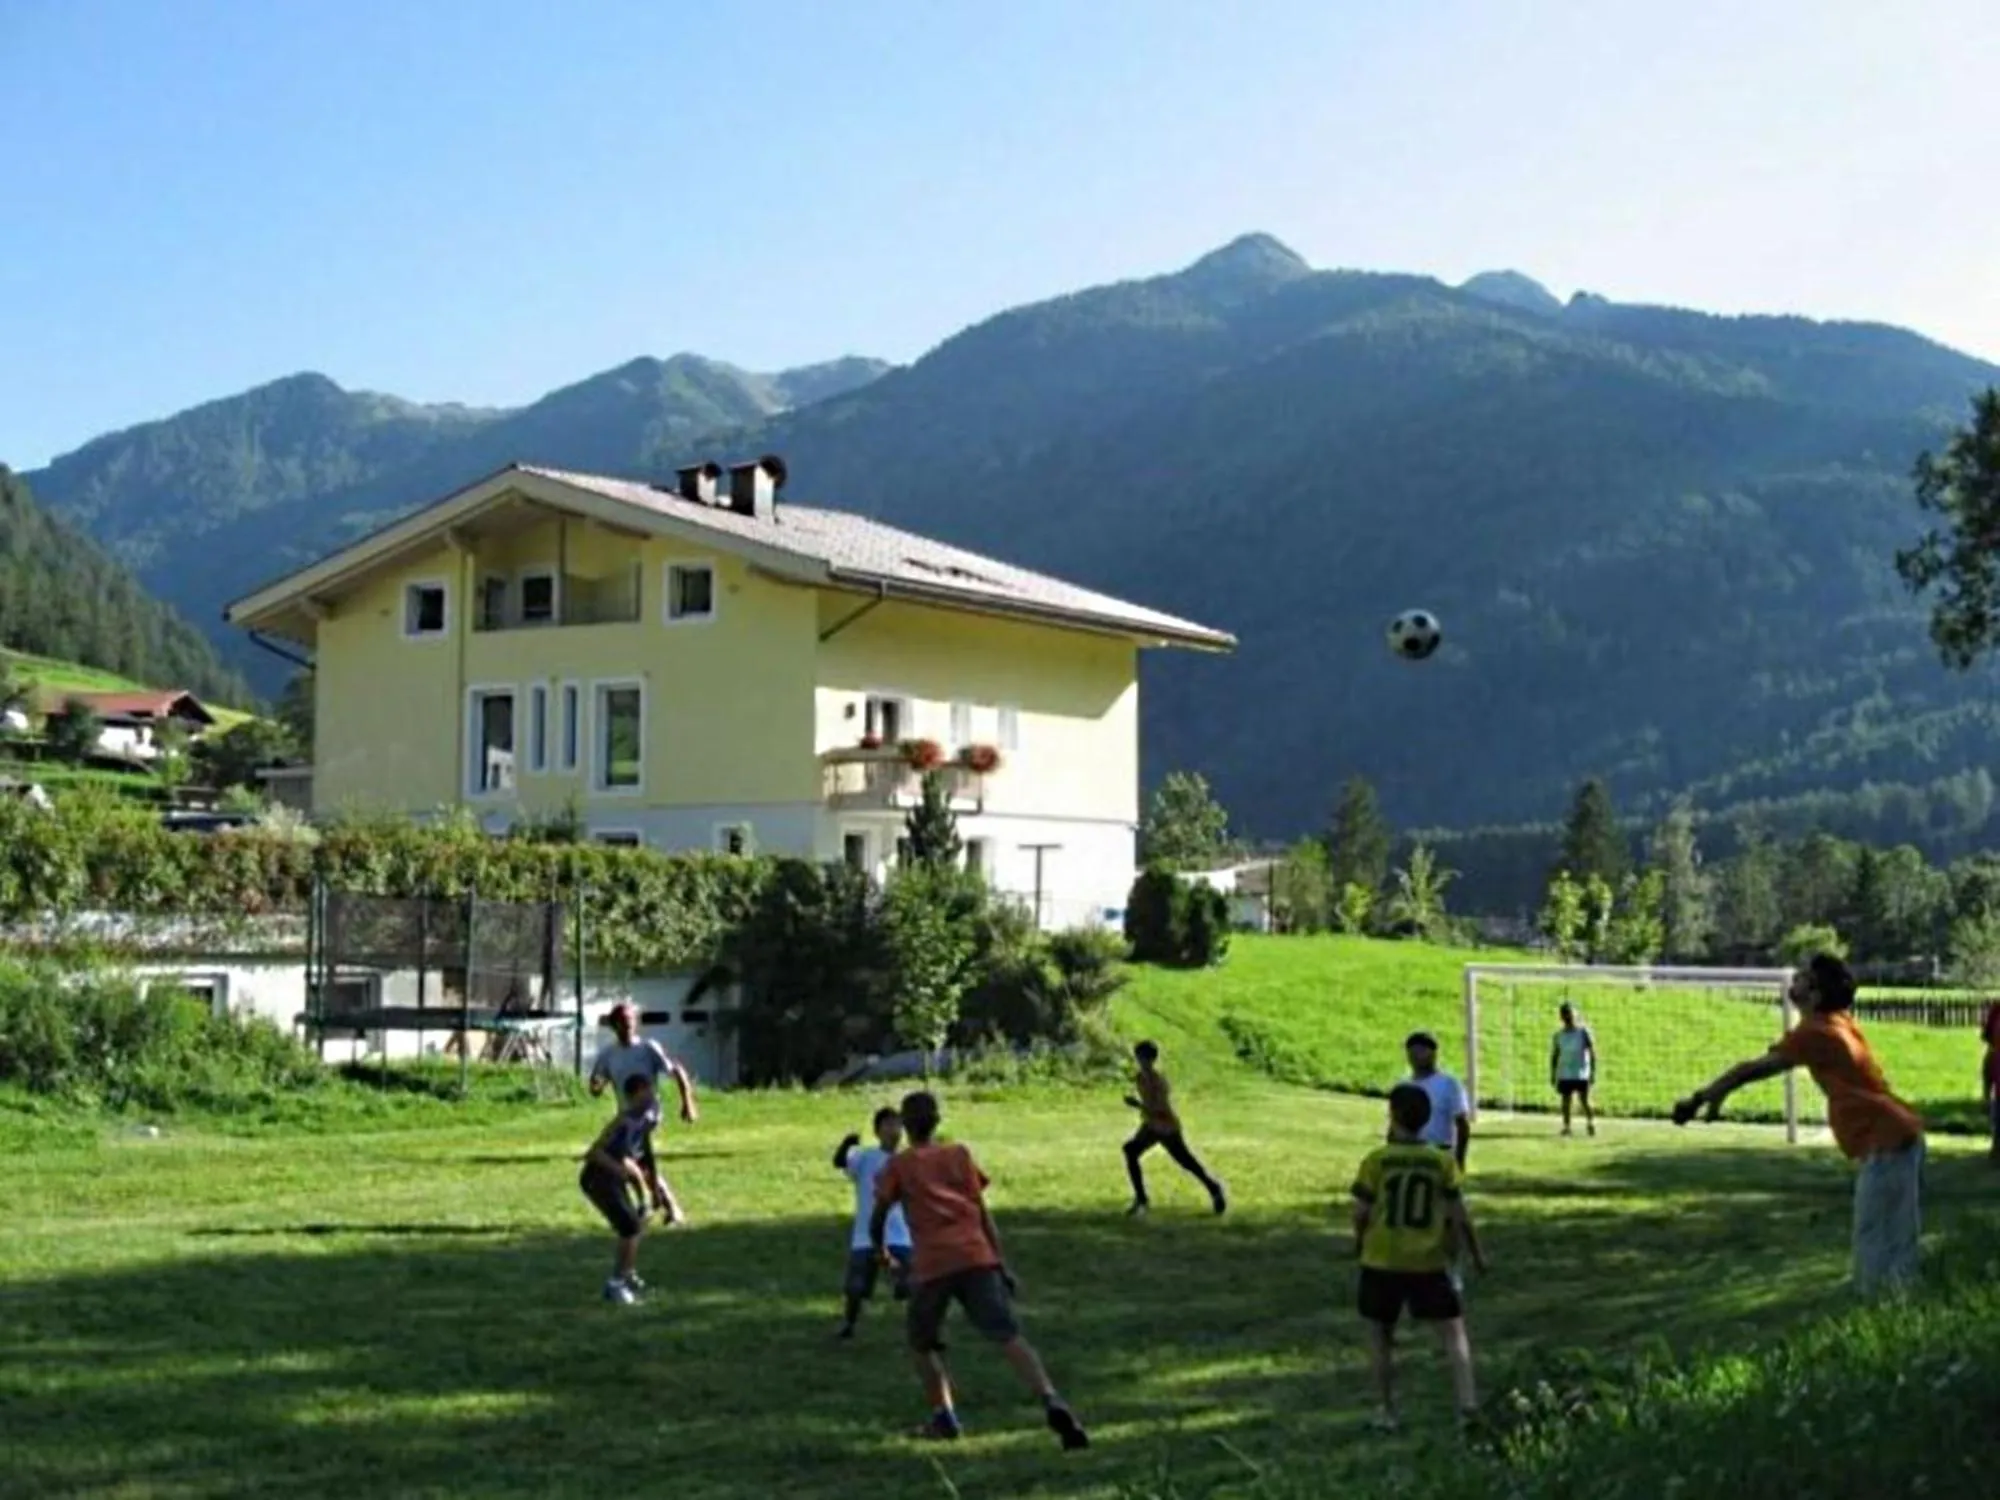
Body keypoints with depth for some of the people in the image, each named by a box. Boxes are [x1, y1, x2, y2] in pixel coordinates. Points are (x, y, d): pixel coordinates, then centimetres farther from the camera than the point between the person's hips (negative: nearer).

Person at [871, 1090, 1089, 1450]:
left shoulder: (898, 1166, 13)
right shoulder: (960, 1155, 19)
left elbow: (878, 1219, 11)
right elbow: (983, 1214, 15)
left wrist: (880, 1249, 31)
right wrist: (1002, 1264, 15)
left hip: (932, 1266, -1)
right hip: (976, 1258, 1)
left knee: (922, 1344, 23)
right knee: (1009, 1336, -10)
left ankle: (943, 1417, 16)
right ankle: (1052, 1403, -30)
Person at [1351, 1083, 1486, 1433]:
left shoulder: (1377, 1160, -8)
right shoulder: (1443, 1161, -4)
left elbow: (1361, 1212, -6)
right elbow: (1459, 1215, -3)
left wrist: (1360, 1242, 14)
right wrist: (1475, 1253, 10)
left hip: (1382, 1262, 0)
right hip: (1428, 1263, 1)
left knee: (1380, 1335, 16)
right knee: (1454, 1332, 9)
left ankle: (1386, 1410, 16)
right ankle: (1467, 1404, -6)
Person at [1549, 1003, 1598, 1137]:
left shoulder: (1583, 1032, -2)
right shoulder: (1559, 1034, 7)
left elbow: (1592, 1052, -2)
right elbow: (1554, 1055, 12)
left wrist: (1593, 1071, -8)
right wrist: (1553, 1073, 8)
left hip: (1581, 1074, -3)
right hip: (1564, 1074, 3)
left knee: (1584, 1100, -4)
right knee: (1566, 1100, 2)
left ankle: (1591, 1122, 15)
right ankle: (1566, 1126, 8)